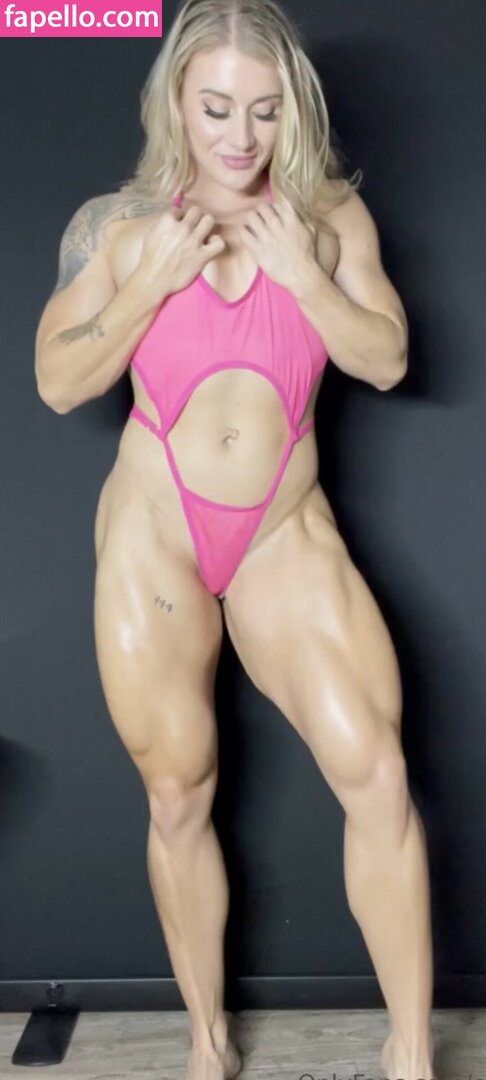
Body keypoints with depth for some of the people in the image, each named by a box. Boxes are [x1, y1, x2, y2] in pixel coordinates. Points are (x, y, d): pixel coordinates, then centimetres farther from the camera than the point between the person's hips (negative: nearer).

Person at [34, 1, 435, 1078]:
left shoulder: (332, 215, 1)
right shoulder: (120, 222, -1)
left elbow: (387, 360, -2)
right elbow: (58, 383, -3)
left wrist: (301, 272, -15)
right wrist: (156, 280, -15)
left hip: (286, 532, 1)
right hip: (153, 532, 0)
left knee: (378, 774, -12)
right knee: (179, 797, 7)